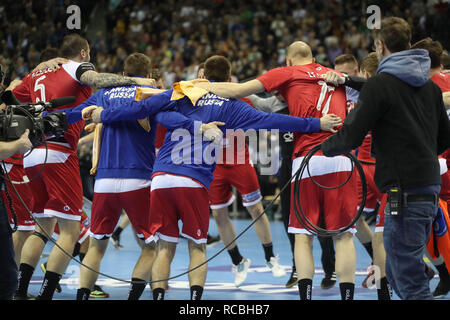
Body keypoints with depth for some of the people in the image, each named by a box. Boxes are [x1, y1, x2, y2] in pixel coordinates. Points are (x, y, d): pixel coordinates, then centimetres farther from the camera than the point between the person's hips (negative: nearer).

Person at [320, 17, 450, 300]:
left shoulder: (380, 85, -10)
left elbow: (351, 137, -12)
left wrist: (322, 148, 7)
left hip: (405, 194, -8)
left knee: (410, 282, -8)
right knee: (396, 272, 19)